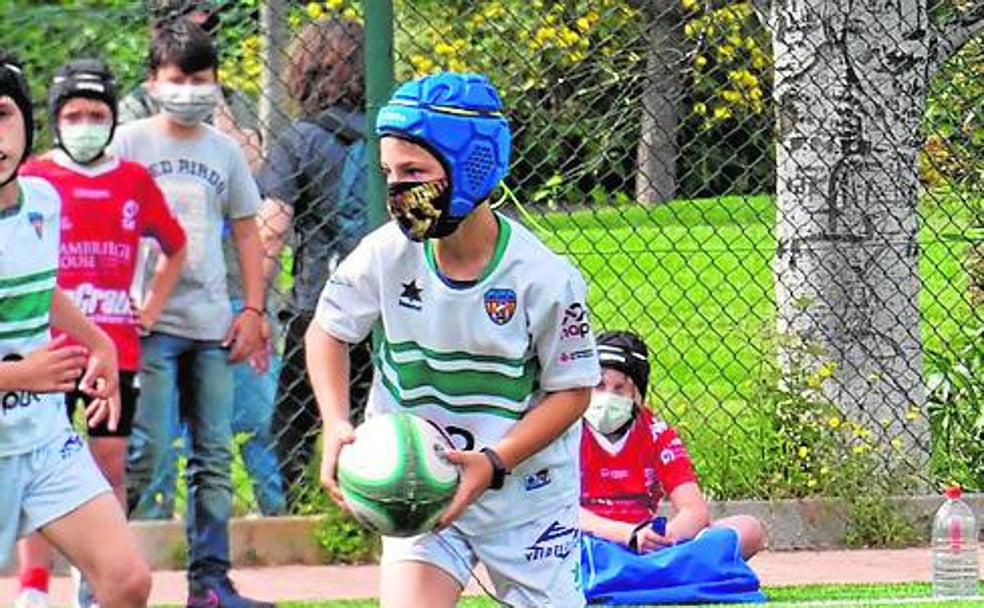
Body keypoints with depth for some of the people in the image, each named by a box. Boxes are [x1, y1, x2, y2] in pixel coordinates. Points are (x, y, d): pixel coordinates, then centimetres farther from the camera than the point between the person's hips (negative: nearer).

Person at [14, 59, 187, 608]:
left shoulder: (135, 181, 8)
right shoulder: (34, 179, 0)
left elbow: (175, 247, 21)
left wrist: (152, 308, 12)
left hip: (117, 349, 3)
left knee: (111, 464, 5)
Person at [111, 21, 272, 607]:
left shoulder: (225, 150, 12)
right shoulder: (131, 142, 1)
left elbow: (247, 231, 16)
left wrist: (253, 310, 7)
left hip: (212, 324, 4)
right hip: (149, 321, -4)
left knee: (216, 454, 4)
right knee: (144, 448, -11)